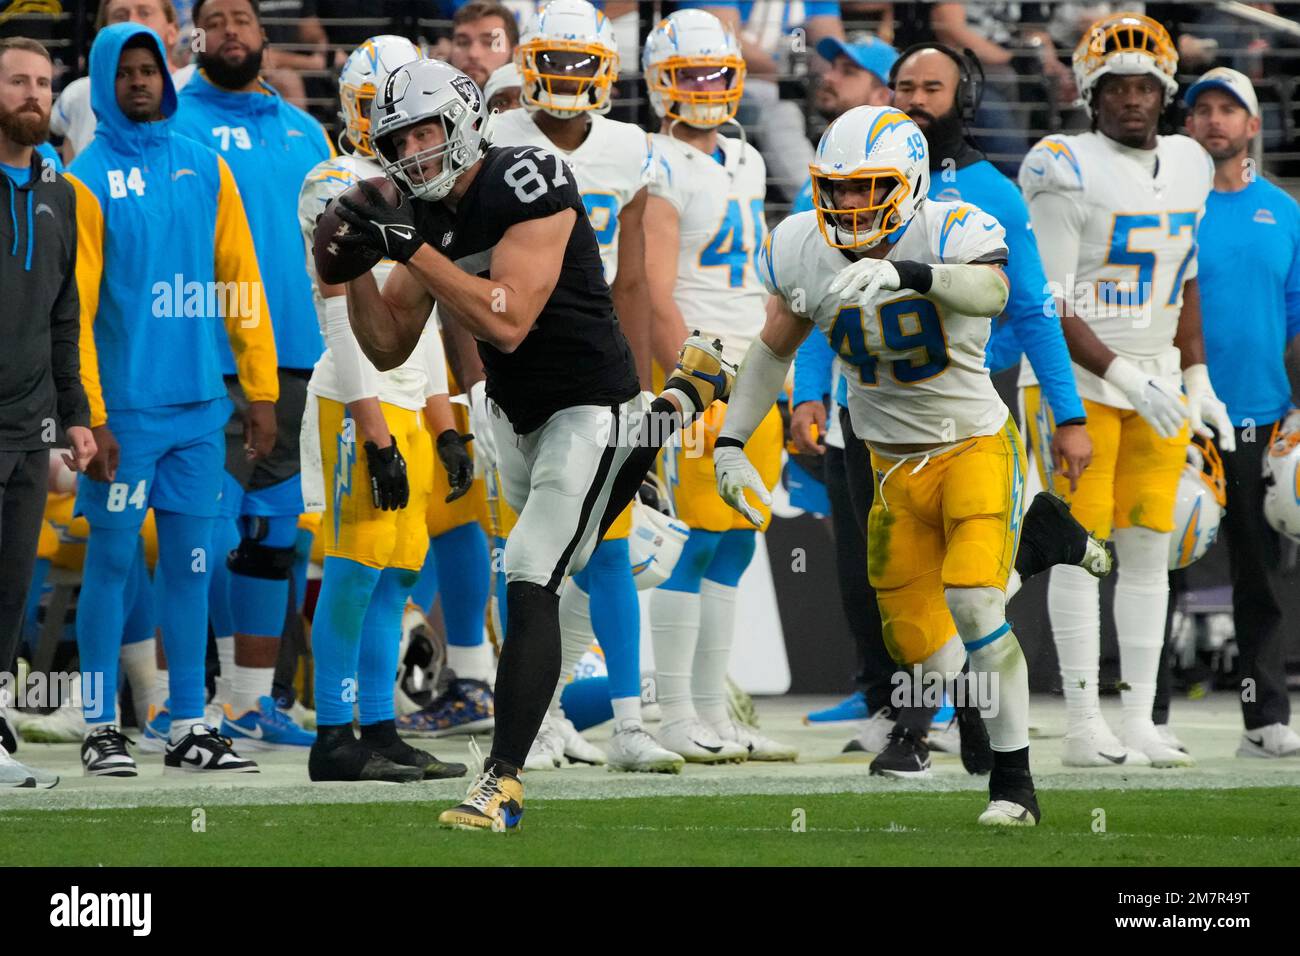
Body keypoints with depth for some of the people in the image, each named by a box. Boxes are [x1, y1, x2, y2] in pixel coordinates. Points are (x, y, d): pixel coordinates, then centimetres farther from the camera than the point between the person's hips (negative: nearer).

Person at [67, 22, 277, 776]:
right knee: (112, 561, 0)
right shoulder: (89, 181, -5)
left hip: (199, 404, 4)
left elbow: (242, 282, 11)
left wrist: (262, 391, 6)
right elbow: (73, 309, -7)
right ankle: (102, 728, 5)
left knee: (191, 562, 6)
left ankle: (191, 727, 11)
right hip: (125, 406, -4)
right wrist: (88, 415, -13)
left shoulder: (205, 170, 8)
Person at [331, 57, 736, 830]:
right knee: (573, 552, 29)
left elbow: (507, 322, -33)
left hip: (587, 404, -9)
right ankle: (675, 409, 52)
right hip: (514, 411, 9)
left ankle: (505, 781, -17)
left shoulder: (527, 186, -23)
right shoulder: (425, 216, -1)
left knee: (531, 582, -19)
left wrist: (411, 249, -33)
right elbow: (388, 348, 3)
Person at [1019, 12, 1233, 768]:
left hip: (1155, 382, 6)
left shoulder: (1187, 167, 9)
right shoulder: (1068, 173, -13)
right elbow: (1049, 308, -15)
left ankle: (1140, 720, 8)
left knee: (1149, 548, 5)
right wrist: (1124, 378, -20)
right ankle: (1085, 727, -4)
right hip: (1075, 383, -6)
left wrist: (1198, 383, 13)